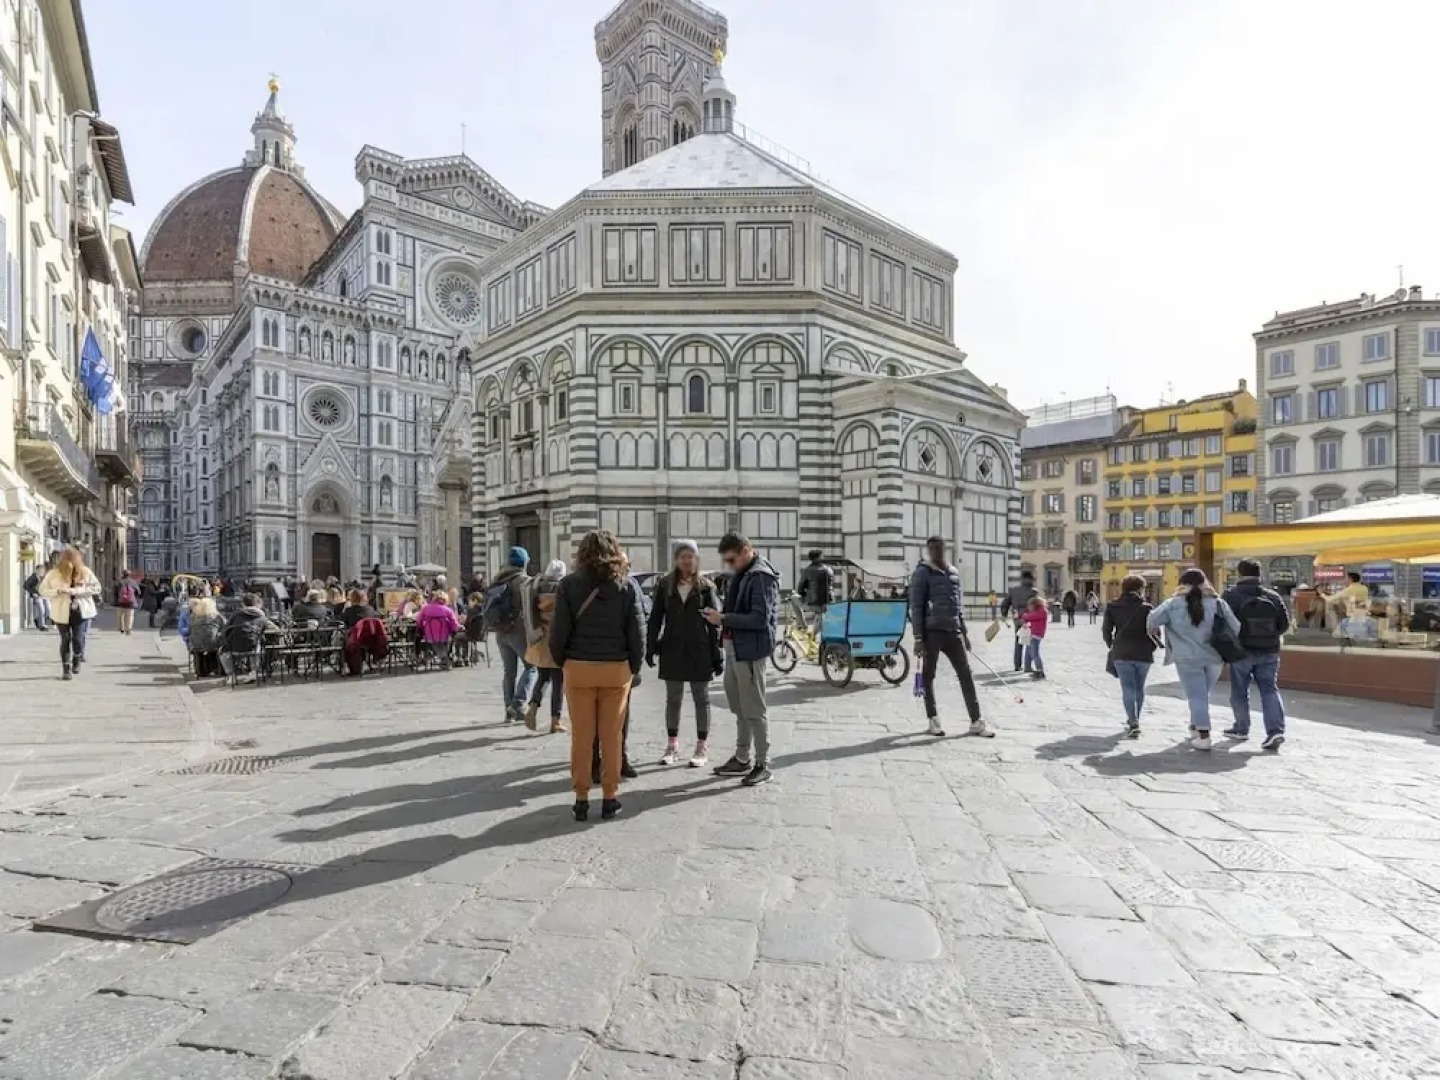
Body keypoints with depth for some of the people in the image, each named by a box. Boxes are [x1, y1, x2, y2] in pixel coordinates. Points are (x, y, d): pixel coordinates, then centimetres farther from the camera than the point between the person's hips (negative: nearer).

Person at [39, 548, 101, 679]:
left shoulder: (86, 572, -4)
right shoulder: (54, 574, -3)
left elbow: (96, 587, -6)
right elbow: (43, 590, 3)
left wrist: (77, 591, -18)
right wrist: (58, 591, -17)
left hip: (81, 611, 0)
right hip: (62, 612, 0)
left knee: (78, 639, -2)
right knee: (65, 640, 3)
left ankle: (77, 661, 26)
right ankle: (66, 668, 13)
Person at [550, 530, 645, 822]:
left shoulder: (569, 584, -3)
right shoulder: (627, 585, -1)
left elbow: (559, 630, -4)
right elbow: (636, 632, -2)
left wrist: (561, 662, 10)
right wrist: (635, 666, 9)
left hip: (578, 667, 0)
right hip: (617, 668, 1)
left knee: (581, 736, 8)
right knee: (612, 736, 8)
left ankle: (581, 798, 15)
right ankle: (610, 797, 15)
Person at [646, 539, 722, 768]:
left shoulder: (705, 586, -2)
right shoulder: (665, 585, 2)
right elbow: (655, 619, 4)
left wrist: (717, 655, -6)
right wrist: (651, 648, -3)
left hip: (699, 650, -2)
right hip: (672, 649, 2)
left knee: (701, 699, 7)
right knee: (673, 699, 11)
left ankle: (702, 747, 18)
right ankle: (672, 746, 23)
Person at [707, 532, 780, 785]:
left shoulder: (761, 576, -16)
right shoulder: (741, 574, 12)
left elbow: (760, 618, -23)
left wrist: (724, 619, -20)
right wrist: (722, 617, 3)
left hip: (750, 651, -9)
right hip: (734, 648, 9)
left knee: (754, 711, 0)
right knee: (739, 708, 17)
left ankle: (763, 764, 12)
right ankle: (742, 759, 29)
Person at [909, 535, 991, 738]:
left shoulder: (953, 571, 14)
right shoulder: (922, 573, -5)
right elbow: (916, 607, -9)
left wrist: (964, 632, 17)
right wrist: (918, 638, -14)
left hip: (953, 632, 6)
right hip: (932, 632, -5)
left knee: (966, 676, 4)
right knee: (928, 677, 4)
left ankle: (976, 722, 10)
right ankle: (933, 720, 17)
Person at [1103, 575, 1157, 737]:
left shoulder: (1113, 606, 2)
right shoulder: (1146, 608, -1)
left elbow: (1106, 629, 1)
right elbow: (1154, 631, -4)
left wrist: (1111, 645, 16)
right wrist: (1151, 648, 11)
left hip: (1121, 653, -1)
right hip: (1143, 654, 1)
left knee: (1128, 688, -1)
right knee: (1139, 688, 16)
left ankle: (1133, 723, -15)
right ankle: (1134, 720, 27)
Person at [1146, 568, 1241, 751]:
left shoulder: (1174, 604, -4)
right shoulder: (1217, 603, 5)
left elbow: (1152, 620, -6)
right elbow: (1235, 628, 4)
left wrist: (1152, 630, 15)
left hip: (1188, 658, -3)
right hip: (1214, 657, 3)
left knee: (1197, 696, -2)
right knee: (1202, 694, 19)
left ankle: (1203, 736, -6)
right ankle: (1195, 727, 28)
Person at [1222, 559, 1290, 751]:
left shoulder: (1231, 595, -11)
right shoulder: (1273, 596, 1)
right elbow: (1285, 623, 4)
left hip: (1241, 650, -3)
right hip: (1269, 651, 3)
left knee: (1239, 690, 10)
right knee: (1269, 689, 8)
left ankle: (1241, 728, 21)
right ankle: (1276, 729, -5)